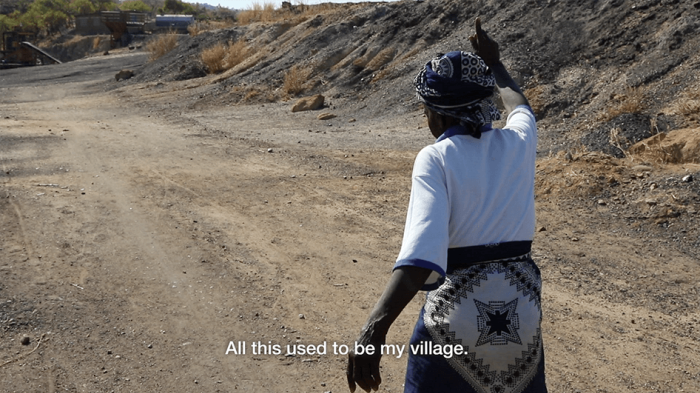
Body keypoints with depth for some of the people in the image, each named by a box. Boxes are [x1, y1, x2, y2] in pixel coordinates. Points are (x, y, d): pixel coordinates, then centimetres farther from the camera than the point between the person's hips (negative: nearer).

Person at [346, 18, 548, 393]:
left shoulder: (435, 158, -13)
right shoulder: (518, 142, 1)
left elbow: (423, 251, -29)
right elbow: (518, 104, 27)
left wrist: (375, 327, -38)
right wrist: (493, 63, 43)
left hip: (455, 312, -4)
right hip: (521, 308, 5)